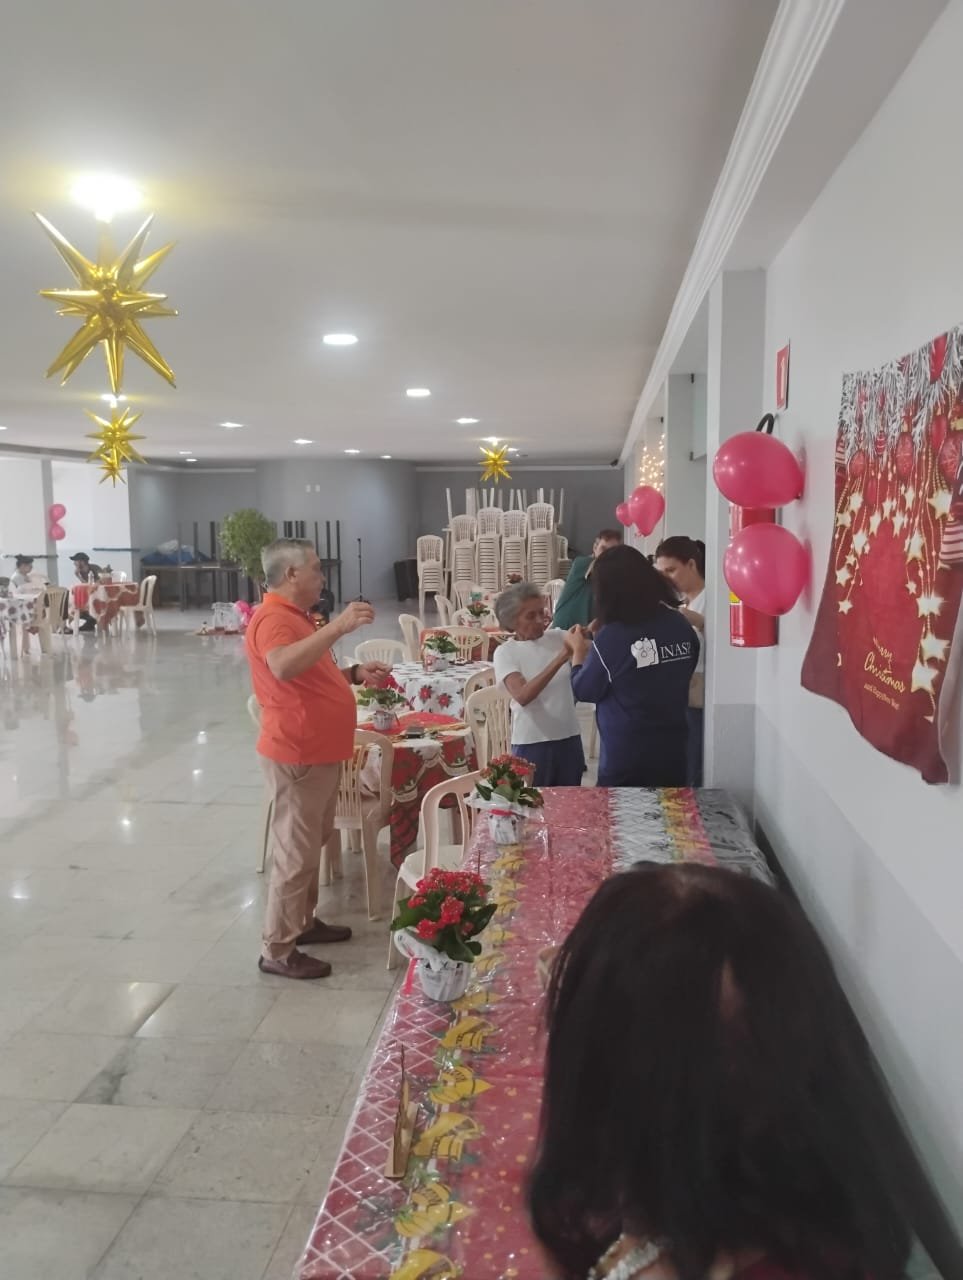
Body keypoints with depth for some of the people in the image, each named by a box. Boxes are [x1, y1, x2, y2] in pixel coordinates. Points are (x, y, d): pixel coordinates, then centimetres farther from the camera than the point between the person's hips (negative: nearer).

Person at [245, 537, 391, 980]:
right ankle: (277, 950, 9)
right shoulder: (273, 618, -19)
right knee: (295, 854, -2)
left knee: (312, 846, 21)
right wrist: (338, 627, -45)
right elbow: (284, 667, -41)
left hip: (319, 753, 10)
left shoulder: (297, 617, 15)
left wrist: (356, 674, 11)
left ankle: (303, 922, 35)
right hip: (297, 757, -10)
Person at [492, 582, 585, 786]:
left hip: (569, 738, 4)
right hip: (531, 743, -4)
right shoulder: (505, 652, -8)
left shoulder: (558, 638, 3)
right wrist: (560, 658, -28)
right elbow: (522, 696, -23)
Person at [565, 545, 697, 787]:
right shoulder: (681, 627, -5)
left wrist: (578, 651, 12)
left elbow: (584, 691, -5)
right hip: (672, 753, 4)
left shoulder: (610, 638, -19)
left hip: (625, 760, -4)